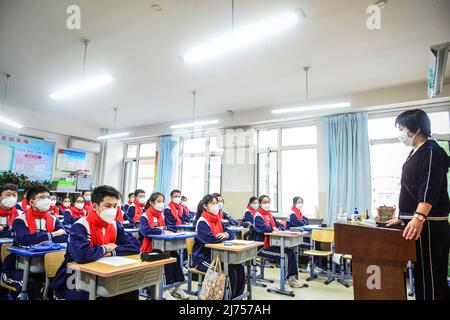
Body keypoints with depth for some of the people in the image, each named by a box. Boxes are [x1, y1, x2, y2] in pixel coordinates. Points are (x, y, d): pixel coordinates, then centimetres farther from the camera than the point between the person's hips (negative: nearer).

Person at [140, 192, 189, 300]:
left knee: (175, 255, -19)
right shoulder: (145, 216, -11)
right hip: (149, 248, -6)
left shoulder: (162, 215, 13)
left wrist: (166, 229, -11)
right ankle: (166, 289, -18)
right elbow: (146, 230, -28)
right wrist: (162, 231, -23)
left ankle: (175, 286, -12)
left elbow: (170, 227, 13)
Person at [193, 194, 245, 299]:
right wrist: (223, 236, -9)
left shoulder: (217, 220, 11)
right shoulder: (202, 221, -13)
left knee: (239, 268, -11)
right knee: (230, 271, -23)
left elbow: (230, 234, 11)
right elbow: (211, 239, -27)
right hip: (203, 259, -7)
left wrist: (226, 234, -13)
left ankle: (237, 296, 2)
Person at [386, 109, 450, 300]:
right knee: (422, 276, 16)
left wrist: (419, 217, -37)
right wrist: (402, 217, 23)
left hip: (428, 225, -10)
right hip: (416, 223, 10)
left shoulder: (431, 152, -11)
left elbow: (430, 188, -25)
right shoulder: (415, 153, 17)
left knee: (430, 277, -5)